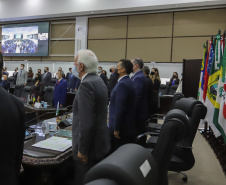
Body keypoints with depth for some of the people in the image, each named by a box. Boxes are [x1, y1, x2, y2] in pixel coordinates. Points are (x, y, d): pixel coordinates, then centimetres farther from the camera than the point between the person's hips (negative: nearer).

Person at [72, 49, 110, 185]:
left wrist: (82, 150, -18)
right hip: (100, 142, 9)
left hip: (90, 146, -9)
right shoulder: (99, 81, 9)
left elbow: (86, 121, -26)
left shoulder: (87, 84, -21)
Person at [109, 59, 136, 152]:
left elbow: (120, 108, -22)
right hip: (129, 127, 10)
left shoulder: (122, 84, -19)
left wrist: (116, 129, -19)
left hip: (121, 128, -10)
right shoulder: (129, 82, 11)